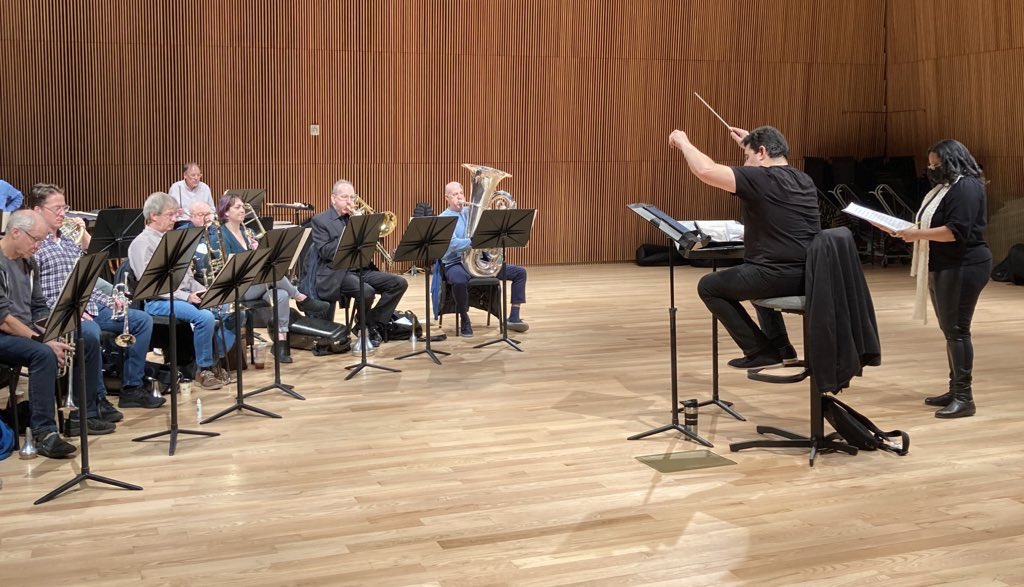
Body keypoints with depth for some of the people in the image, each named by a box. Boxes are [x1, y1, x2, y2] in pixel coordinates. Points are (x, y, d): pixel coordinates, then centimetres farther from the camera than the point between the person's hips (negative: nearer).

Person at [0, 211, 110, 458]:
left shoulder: (28, 264, 11)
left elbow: (39, 309, 13)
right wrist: (42, 340, -25)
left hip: (27, 331, 9)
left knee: (88, 346, 0)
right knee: (44, 354, -36)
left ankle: (86, 415, 9)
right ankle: (44, 433, -34)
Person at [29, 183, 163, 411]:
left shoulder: (68, 239, 20)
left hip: (92, 305, 9)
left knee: (142, 320, 0)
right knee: (90, 332, -38)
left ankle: (131, 388, 3)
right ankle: (97, 399, -25)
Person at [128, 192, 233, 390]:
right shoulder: (142, 244, -7)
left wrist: (201, 291, 3)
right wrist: (185, 296, -20)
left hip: (187, 296, 8)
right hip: (159, 301, -8)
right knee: (205, 317, -31)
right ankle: (203, 370, -14)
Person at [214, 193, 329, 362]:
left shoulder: (247, 232, 15)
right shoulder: (220, 236, -7)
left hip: (257, 284, 7)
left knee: (281, 295, -25)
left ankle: (281, 341, -25)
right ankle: (302, 299, -11)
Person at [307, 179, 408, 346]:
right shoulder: (320, 220, -1)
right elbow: (325, 252, -13)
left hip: (361, 269, 7)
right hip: (336, 273, -7)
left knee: (399, 283, -9)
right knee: (367, 291, -34)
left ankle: (374, 325, -3)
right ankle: (364, 327, -4)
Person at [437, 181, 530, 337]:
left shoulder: (472, 212, 13)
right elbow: (454, 245, -22)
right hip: (456, 264, -6)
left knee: (519, 272, -1)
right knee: (460, 281, -42)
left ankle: (514, 317, 3)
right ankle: (464, 320, -16)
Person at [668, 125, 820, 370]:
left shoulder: (761, 178, -14)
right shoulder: (804, 181, 12)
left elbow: (706, 171, -21)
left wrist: (684, 142, -3)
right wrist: (749, 142, 36)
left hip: (779, 277, -9)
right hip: (809, 277, 9)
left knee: (708, 286, 11)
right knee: (758, 278, 39)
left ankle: (762, 352, 9)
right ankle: (781, 348, 31)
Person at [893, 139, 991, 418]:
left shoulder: (967, 187, -14)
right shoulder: (946, 186, 18)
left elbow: (957, 231, -24)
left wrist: (919, 234, -21)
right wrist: (910, 230, 4)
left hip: (963, 267, -10)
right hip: (944, 267, 10)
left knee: (957, 330, -9)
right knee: (949, 330, 12)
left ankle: (965, 398, -5)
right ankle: (955, 390, 18)